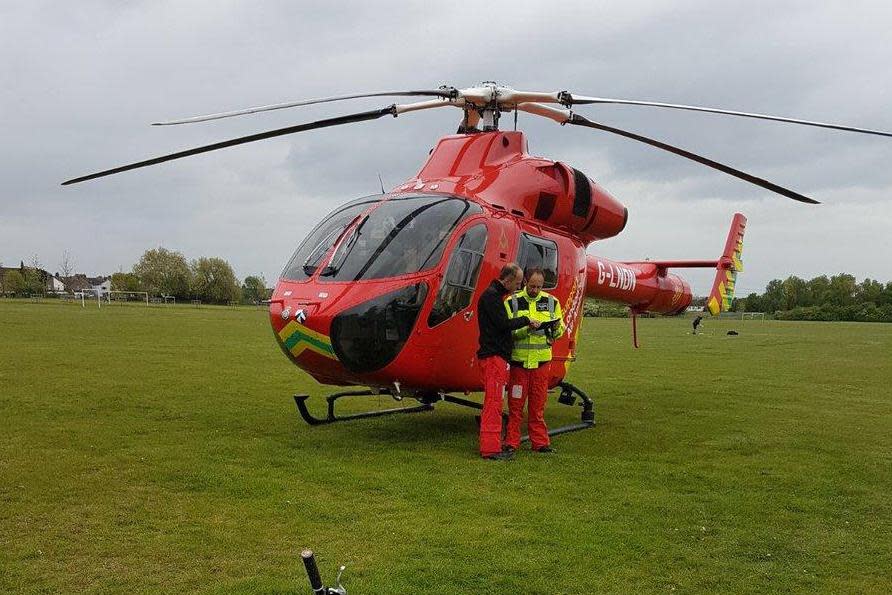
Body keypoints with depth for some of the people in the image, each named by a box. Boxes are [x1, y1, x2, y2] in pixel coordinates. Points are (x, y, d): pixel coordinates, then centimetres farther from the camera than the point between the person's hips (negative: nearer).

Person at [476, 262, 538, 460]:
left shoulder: (496, 295, 20)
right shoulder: (490, 295, -12)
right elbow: (504, 323, -18)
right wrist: (526, 321, -6)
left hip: (498, 356, 10)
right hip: (493, 356, -10)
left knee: (495, 403, 11)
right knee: (493, 403, -9)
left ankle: (492, 445, 16)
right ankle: (490, 448, -8)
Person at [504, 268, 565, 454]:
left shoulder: (551, 302, 7)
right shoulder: (512, 302, -2)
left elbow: (560, 330, 9)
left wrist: (556, 327, -13)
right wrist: (526, 327, -24)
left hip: (542, 361, 2)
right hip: (518, 360, -2)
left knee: (538, 405, 9)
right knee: (515, 405, 3)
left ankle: (540, 442, 17)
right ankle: (511, 442, 12)